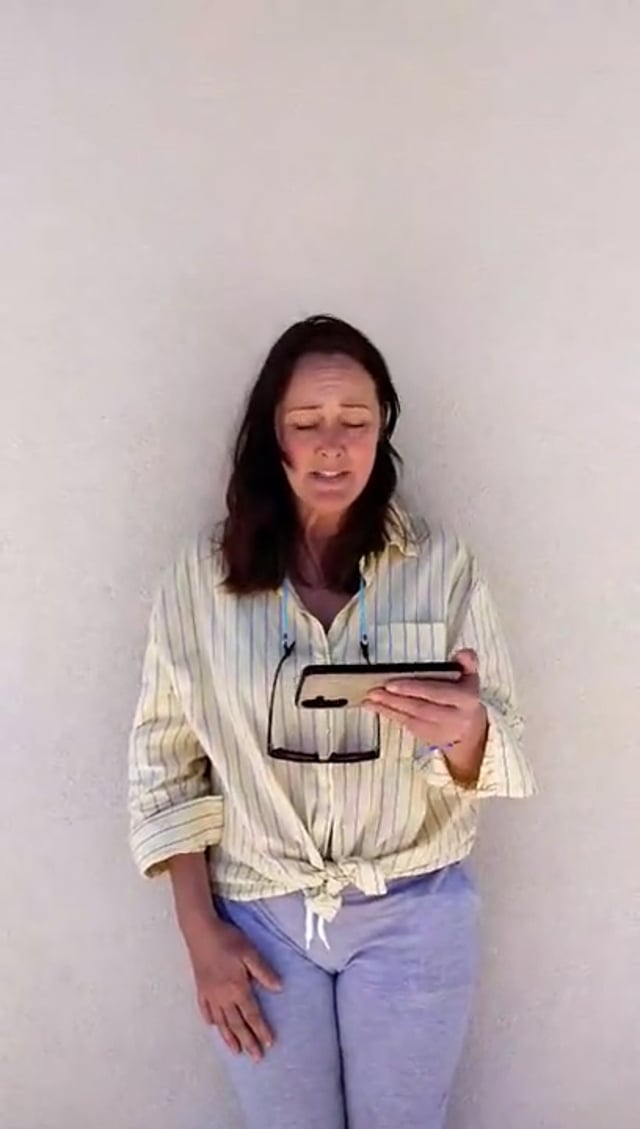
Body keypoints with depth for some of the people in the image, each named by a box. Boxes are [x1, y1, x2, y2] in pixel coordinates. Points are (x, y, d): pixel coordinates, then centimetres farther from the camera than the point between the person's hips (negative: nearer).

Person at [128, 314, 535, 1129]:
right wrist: (199, 930, -5)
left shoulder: (442, 564, -8)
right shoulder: (203, 572, -7)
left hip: (414, 914, 0)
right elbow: (165, 757, -2)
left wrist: (465, 733, -30)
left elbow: (499, 754, -7)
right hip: (259, 915, 0)